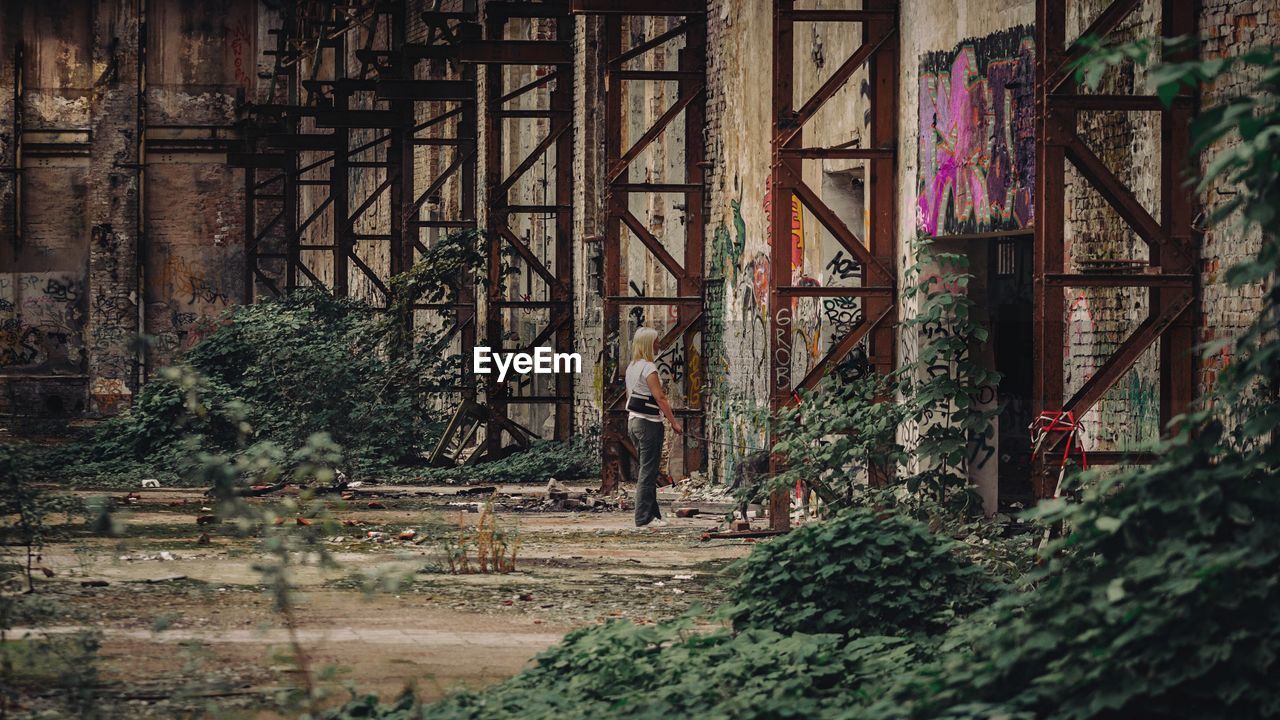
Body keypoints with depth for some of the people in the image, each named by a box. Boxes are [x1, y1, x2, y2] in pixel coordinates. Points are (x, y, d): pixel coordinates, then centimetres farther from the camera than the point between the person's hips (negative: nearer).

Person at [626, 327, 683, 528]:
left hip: (633, 421, 9)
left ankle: (652, 513, 17)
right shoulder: (648, 368, -15)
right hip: (649, 422, -9)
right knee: (648, 471, -6)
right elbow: (659, 397, -18)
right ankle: (644, 517, -5)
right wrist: (674, 422, -13)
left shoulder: (631, 367, 12)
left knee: (647, 470, 14)